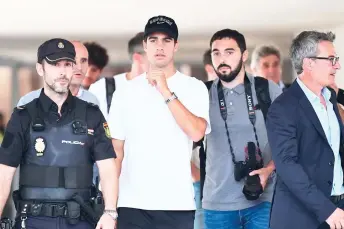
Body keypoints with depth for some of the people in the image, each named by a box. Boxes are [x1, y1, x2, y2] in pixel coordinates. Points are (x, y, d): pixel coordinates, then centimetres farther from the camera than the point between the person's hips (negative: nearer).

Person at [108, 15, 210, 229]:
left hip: (177, 203, -2)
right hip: (132, 203, 2)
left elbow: (196, 132, -13)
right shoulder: (125, 92, 9)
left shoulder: (194, 88, 2)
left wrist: (166, 93, -14)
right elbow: (117, 150, 10)